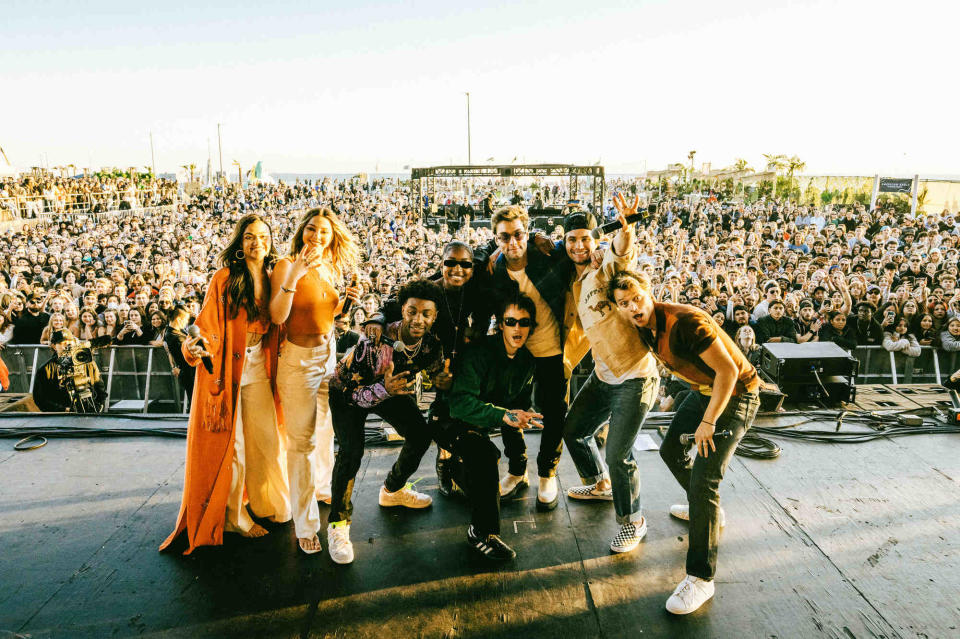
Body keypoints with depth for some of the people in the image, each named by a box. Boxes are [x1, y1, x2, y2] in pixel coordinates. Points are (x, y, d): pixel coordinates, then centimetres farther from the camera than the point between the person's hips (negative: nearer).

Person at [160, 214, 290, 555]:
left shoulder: (271, 281, 4)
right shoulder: (224, 278, -11)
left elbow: (274, 327, 11)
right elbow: (209, 325, -13)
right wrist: (198, 344, -31)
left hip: (258, 373, 5)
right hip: (226, 372, -5)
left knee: (266, 440, 11)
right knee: (230, 444, 4)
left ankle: (265, 504, 32)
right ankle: (233, 515, 22)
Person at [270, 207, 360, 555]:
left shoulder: (331, 269, 7)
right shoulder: (287, 265, -12)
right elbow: (277, 316, -23)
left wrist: (346, 303, -1)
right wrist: (293, 276, -32)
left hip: (330, 354, 7)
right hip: (299, 359, -6)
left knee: (328, 428, 21)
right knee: (302, 441, -2)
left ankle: (322, 485, 45)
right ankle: (305, 524, 8)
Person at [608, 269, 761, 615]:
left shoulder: (686, 321, -30)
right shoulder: (646, 328, -4)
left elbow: (728, 370, -28)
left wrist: (708, 422, -24)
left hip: (736, 394, -9)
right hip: (704, 389, 9)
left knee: (703, 479, -17)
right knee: (671, 450, 20)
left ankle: (701, 577, -8)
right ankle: (706, 509, 46)